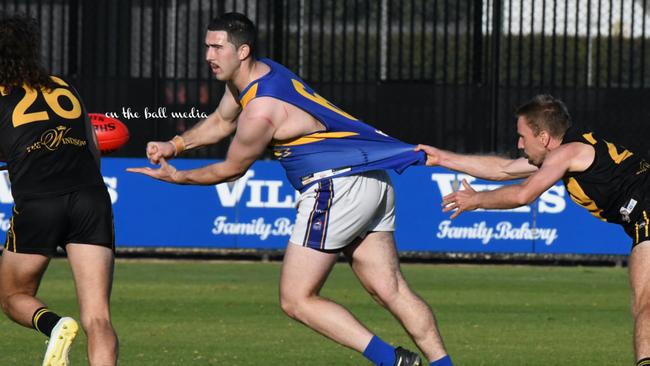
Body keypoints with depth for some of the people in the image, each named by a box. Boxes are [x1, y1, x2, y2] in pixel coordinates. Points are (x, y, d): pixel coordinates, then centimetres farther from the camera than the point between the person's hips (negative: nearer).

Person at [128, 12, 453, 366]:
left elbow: (231, 170, -3)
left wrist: (177, 177, 9)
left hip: (339, 186, -10)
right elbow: (220, 122, 30)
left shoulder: (261, 110, -18)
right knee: (390, 290, 7)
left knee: (296, 300, -6)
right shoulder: (250, 75, 11)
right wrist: (175, 144, 17)